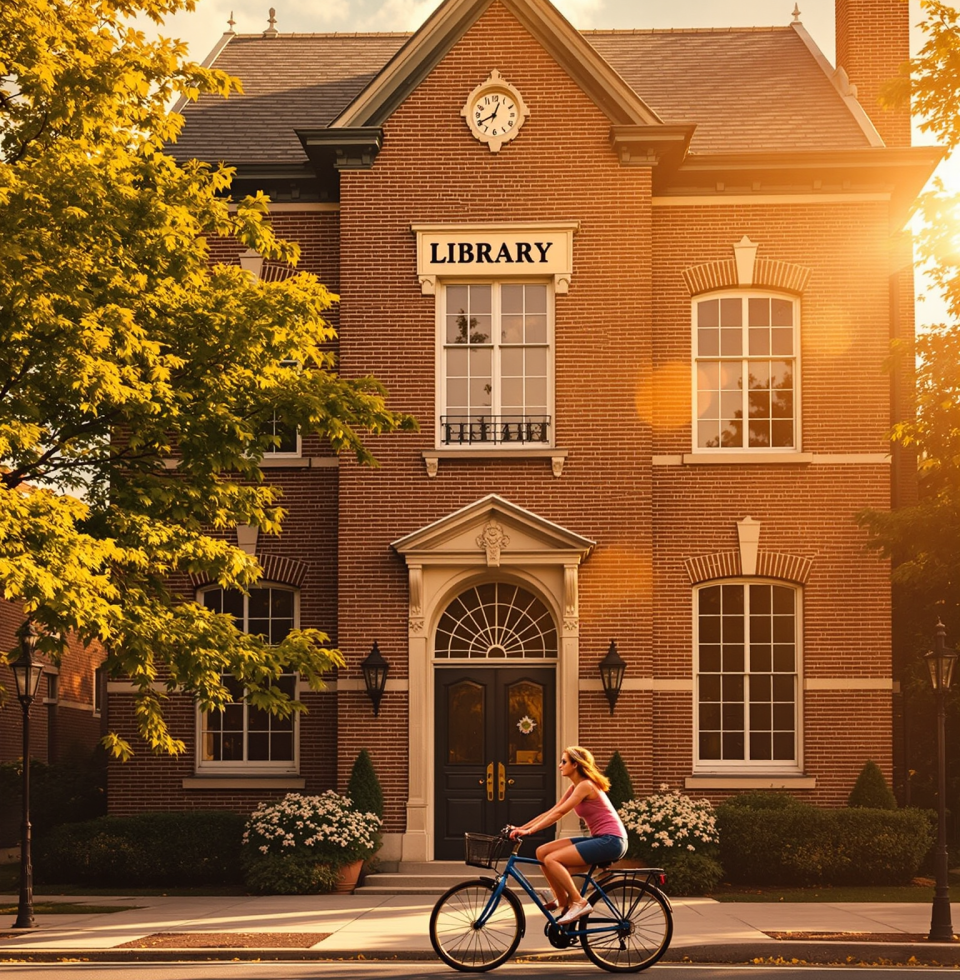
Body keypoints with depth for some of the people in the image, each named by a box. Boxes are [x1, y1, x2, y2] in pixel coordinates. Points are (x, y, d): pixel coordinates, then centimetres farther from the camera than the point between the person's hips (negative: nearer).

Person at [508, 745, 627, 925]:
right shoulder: (575, 787, 15)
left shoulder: (585, 785, -13)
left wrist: (529, 831, -21)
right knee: (542, 852, -1)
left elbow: (558, 813, -19)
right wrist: (521, 828, 6)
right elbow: (550, 812, 13)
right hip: (599, 839, 9)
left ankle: (578, 902, -13)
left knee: (551, 859, -20)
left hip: (610, 841, -9)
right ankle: (563, 901, 7)